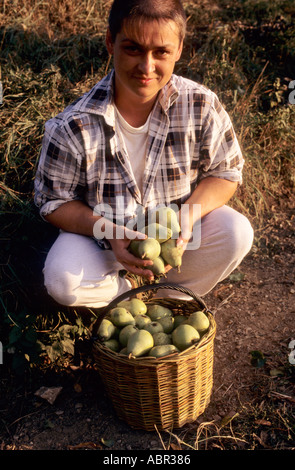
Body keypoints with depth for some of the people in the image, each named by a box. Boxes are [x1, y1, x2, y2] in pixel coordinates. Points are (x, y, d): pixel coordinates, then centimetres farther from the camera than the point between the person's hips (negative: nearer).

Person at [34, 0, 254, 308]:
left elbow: (226, 172, -6)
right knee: (61, 281, -27)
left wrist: (188, 216, -25)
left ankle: (167, 299, 0)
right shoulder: (73, 127, -23)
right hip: (103, 233, -1)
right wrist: (109, 232, -30)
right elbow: (53, 201, -13)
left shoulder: (202, 106, -18)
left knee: (237, 233, -23)